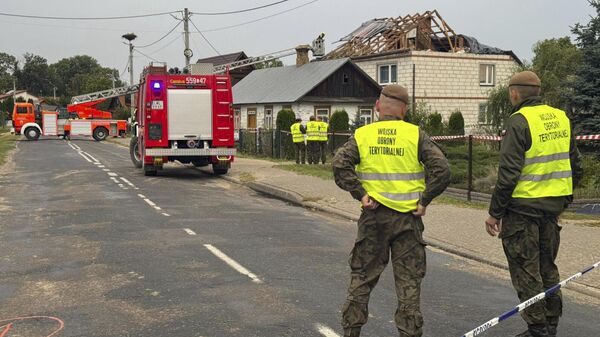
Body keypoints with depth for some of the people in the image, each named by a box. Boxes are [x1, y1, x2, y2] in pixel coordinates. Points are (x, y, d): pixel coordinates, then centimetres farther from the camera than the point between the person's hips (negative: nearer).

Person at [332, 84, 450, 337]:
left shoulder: (362, 135, 2)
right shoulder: (415, 135, -1)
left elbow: (340, 164, -11)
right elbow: (441, 169, -11)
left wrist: (360, 194, -7)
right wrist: (424, 200, -4)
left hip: (373, 216, 1)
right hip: (407, 218, -1)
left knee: (361, 277, 14)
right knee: (408, 280, 8)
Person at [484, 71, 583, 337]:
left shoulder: (519, 121, -14)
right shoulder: (561, 117, 8)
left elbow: (508, 173, -19)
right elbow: (576, 167, 13)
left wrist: (495, 213, -13)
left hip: (523, 208, -7)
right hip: (553, 206, 7)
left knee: (525, 271, 4)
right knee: (547, 266, 19)